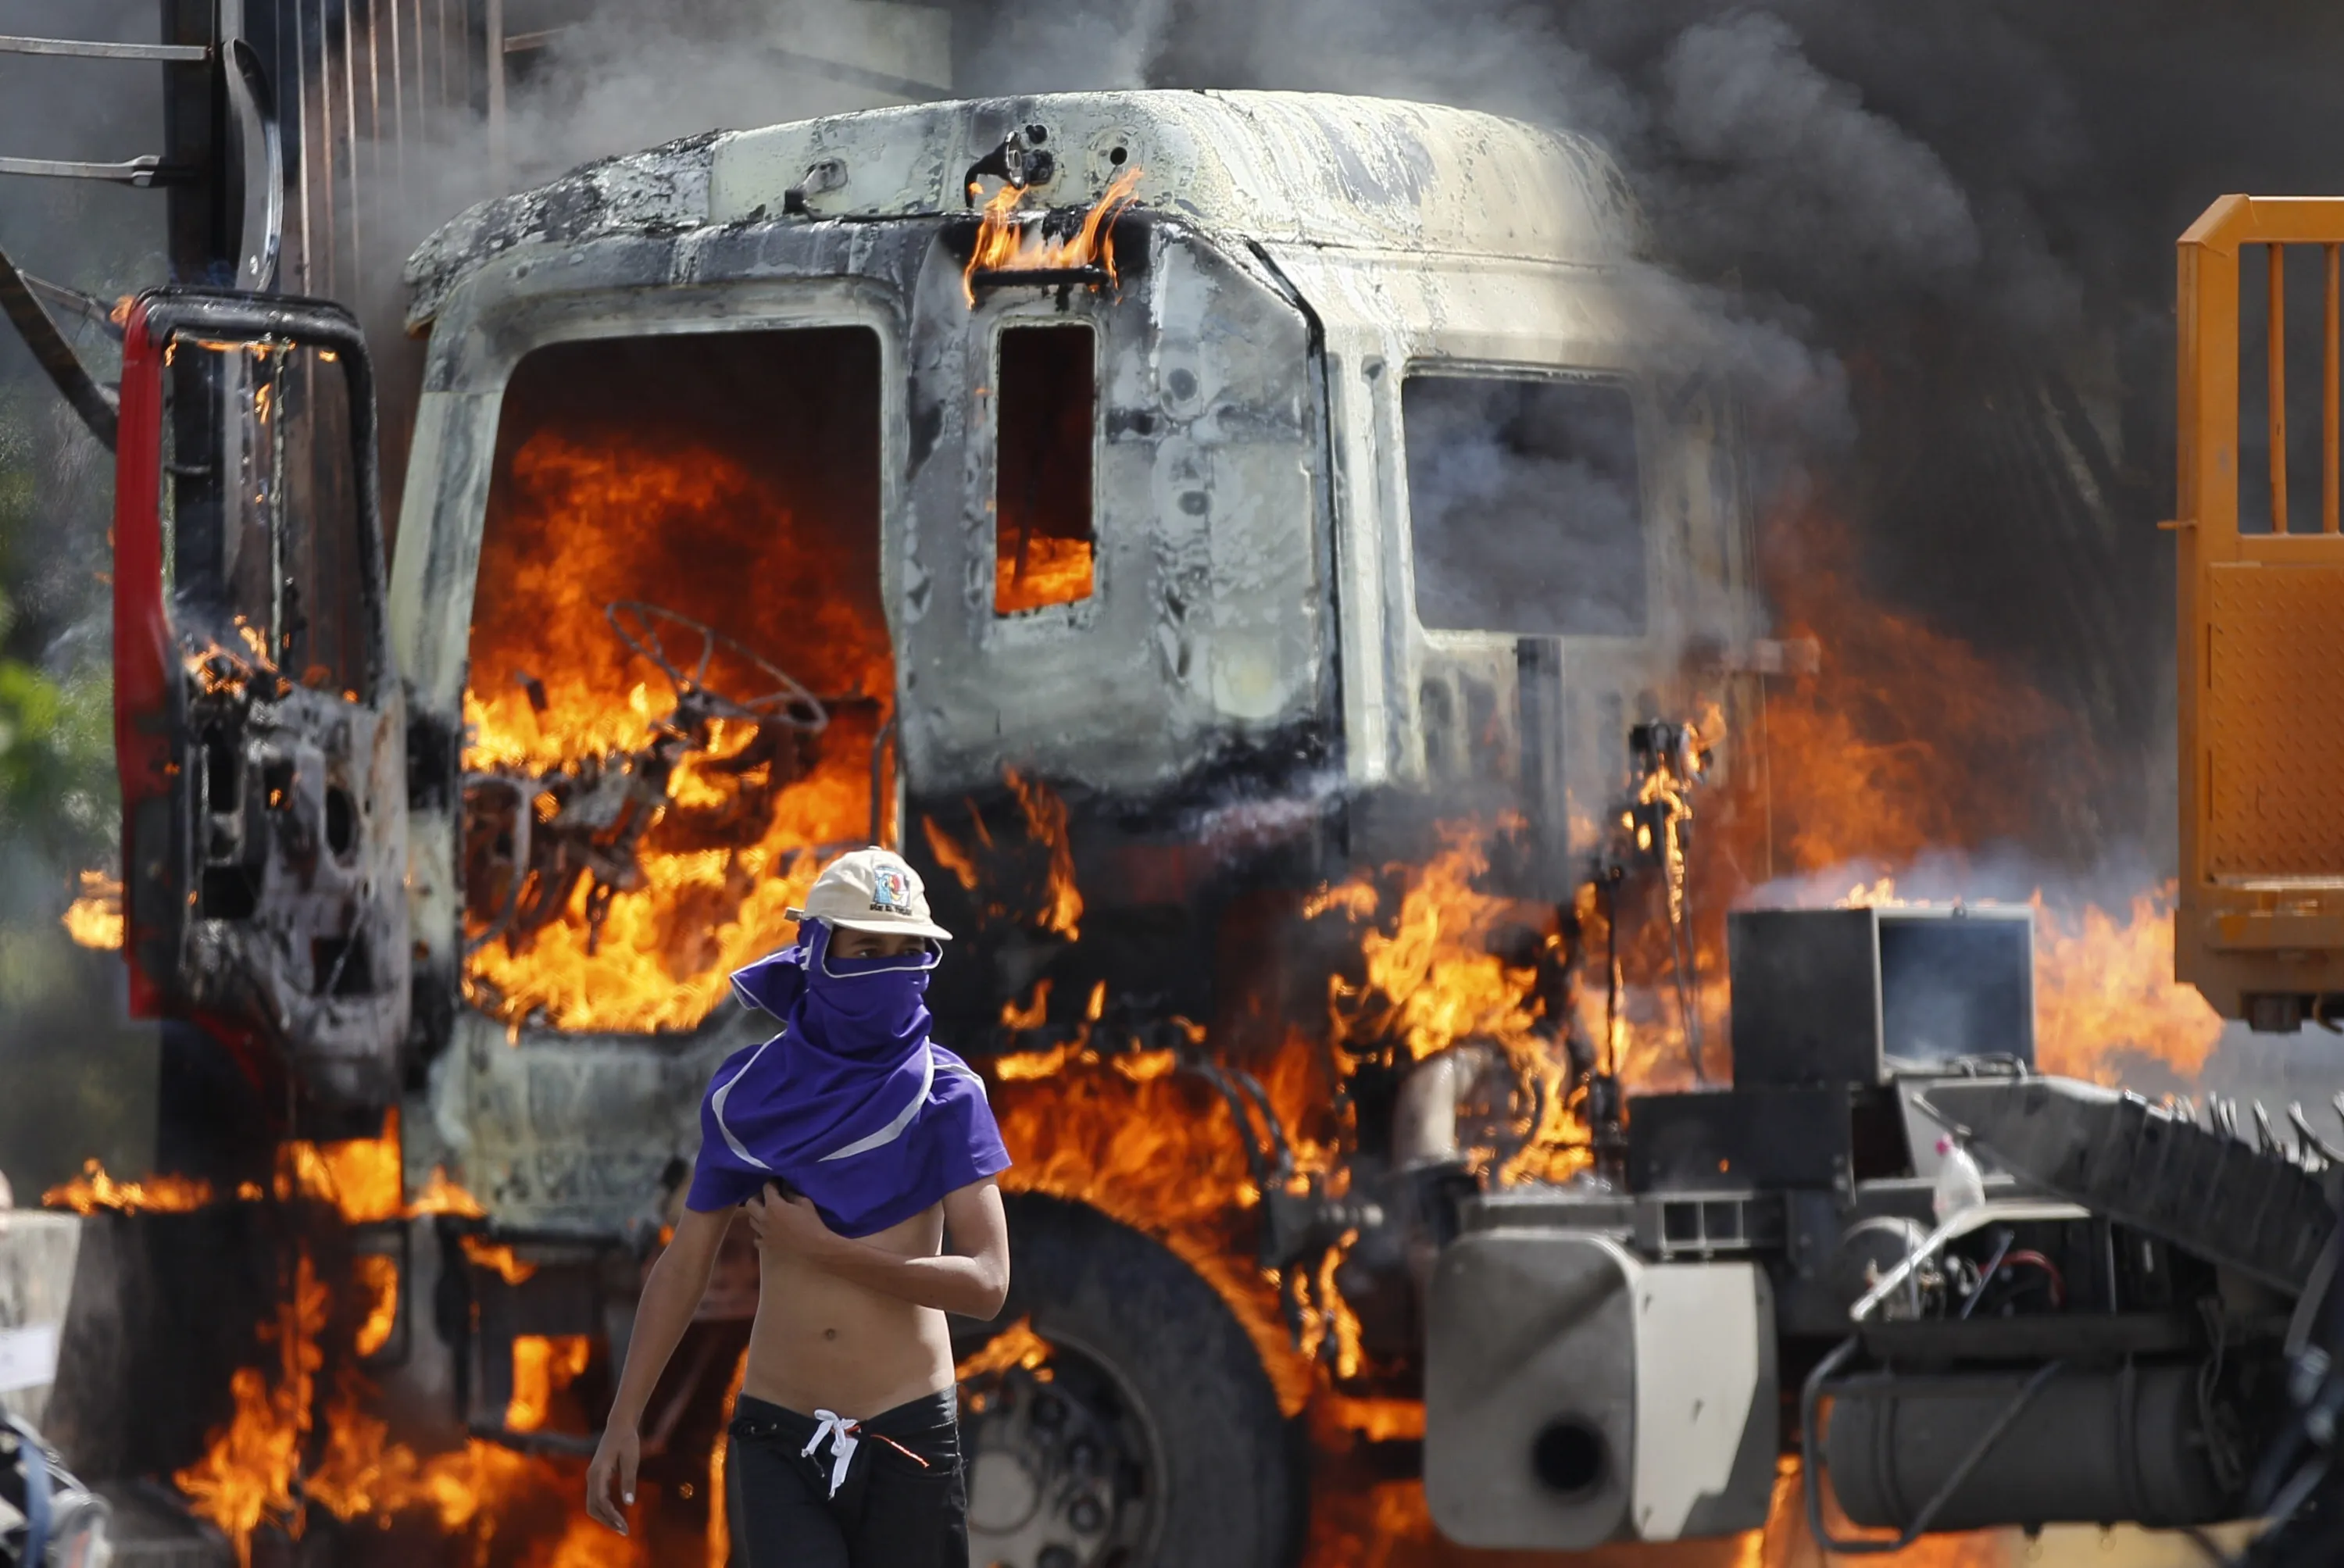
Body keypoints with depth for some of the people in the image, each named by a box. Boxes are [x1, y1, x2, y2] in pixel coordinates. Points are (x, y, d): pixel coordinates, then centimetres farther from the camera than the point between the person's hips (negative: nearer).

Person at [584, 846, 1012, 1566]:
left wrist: (822, 1247, -12)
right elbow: (685, 1263, 12)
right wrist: (623, 1421, 8)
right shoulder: (749, 1092, 4)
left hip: (909, 1446, 0)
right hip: (779, 1444, 1)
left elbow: (987, 1283, -9)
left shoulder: (944, 1093, -2)